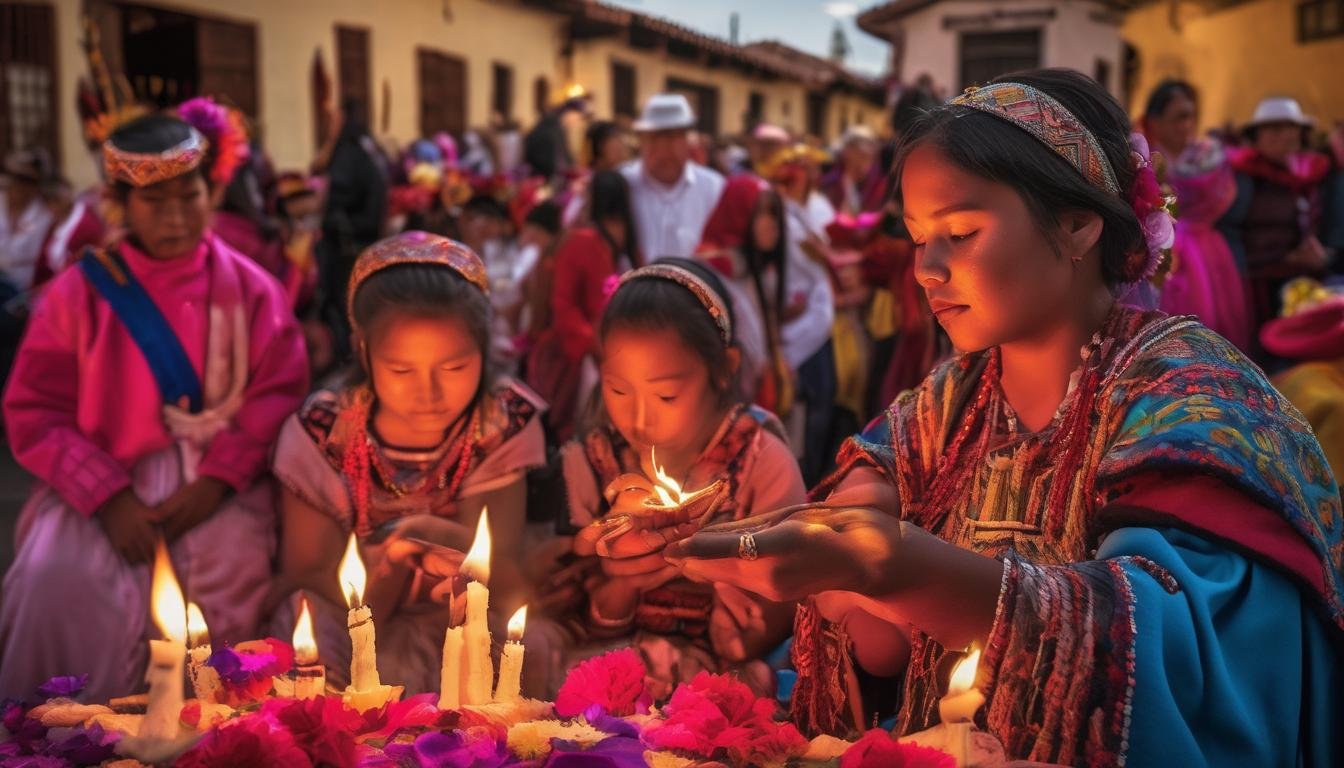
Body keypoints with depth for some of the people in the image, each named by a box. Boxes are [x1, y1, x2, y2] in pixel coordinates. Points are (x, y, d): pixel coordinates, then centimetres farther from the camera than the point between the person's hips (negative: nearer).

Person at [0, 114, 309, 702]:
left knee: (235, 564, -30)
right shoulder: (79, 292, 2)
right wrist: (108, 497, -14)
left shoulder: (248, 287, 3)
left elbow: (279, 394, -1)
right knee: (57, 578, -26)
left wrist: (216, 481, -15)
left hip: (217, 481, 0)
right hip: (104, 483, 1)